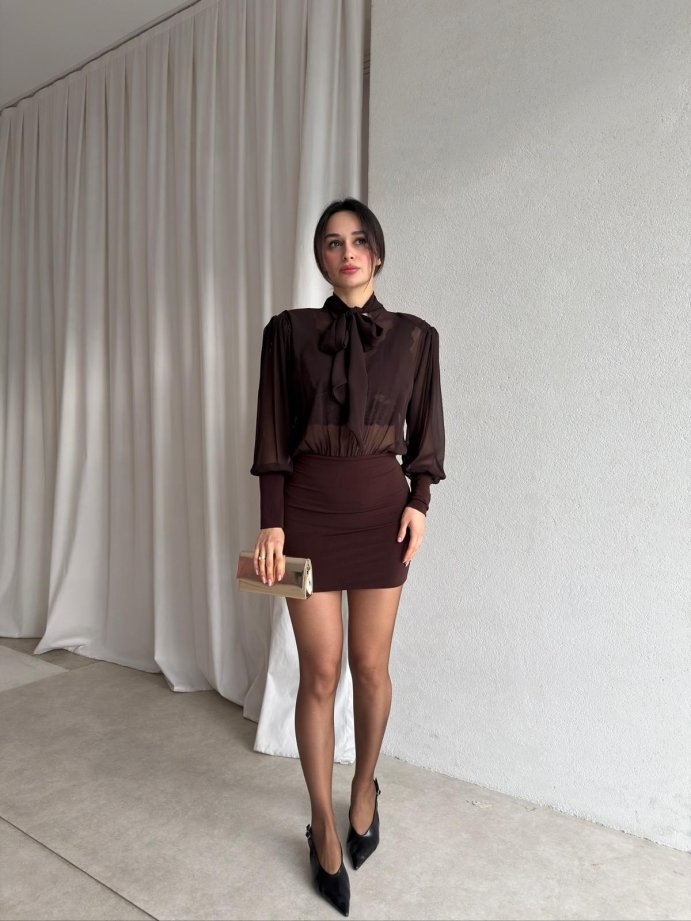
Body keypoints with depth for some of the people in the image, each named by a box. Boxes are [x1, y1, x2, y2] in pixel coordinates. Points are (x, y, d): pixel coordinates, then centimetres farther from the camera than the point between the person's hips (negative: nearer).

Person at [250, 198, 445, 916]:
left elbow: (424, 433, 8)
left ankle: (365, 786, 38)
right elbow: (272, 436, -1)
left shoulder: (415, 336, 3)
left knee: (370, 666, 10)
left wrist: (418, 503, -5)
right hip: (309, 508, -1)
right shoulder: (289, 331, 0)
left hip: (382, 508, 1)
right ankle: (323, 826, 24)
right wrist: (271, 523, -6)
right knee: (319, 673, 4)